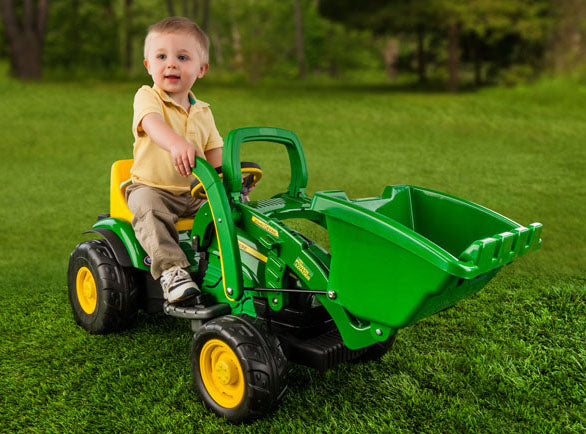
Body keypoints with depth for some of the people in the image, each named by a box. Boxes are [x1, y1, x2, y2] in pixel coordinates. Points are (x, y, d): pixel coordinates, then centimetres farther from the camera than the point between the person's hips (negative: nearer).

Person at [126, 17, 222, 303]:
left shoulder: (202, 112, 12)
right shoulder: (147, 97, -6)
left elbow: (215, 158, 12)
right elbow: (153, 124, -30)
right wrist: (176, 143, -52)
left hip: (194, 193, 4)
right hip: (151, 186, -4)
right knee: (148, 209, -35)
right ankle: (171, 269, -37)